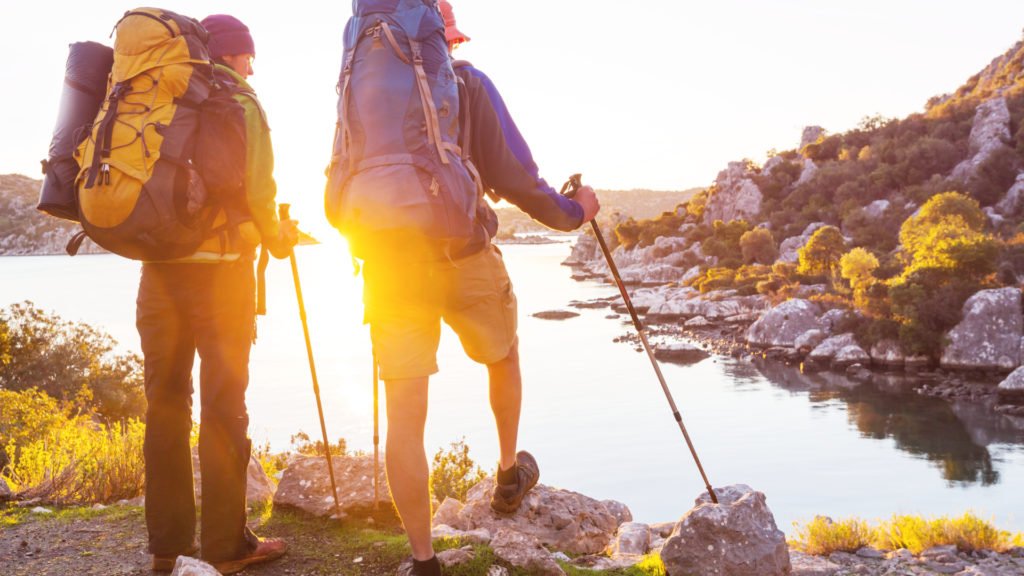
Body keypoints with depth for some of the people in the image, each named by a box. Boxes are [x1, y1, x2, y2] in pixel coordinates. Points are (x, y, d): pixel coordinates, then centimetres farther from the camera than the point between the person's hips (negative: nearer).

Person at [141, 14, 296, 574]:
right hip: (220, 269, -5)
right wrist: (277, 235, 6)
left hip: (158, 268, 5)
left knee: (165, 402, 9)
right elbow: (258, 192, -11)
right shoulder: (241, 105, -3)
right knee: (223, 406, 0)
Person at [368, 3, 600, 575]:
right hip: (464, 260, -1)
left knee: (405, 415, 2)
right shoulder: (467, 84, -5)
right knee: (503, 357, 28)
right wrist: (571, 211, 5)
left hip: (390, 268, 2)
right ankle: (509, 474, 44)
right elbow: (513, 175, -11)